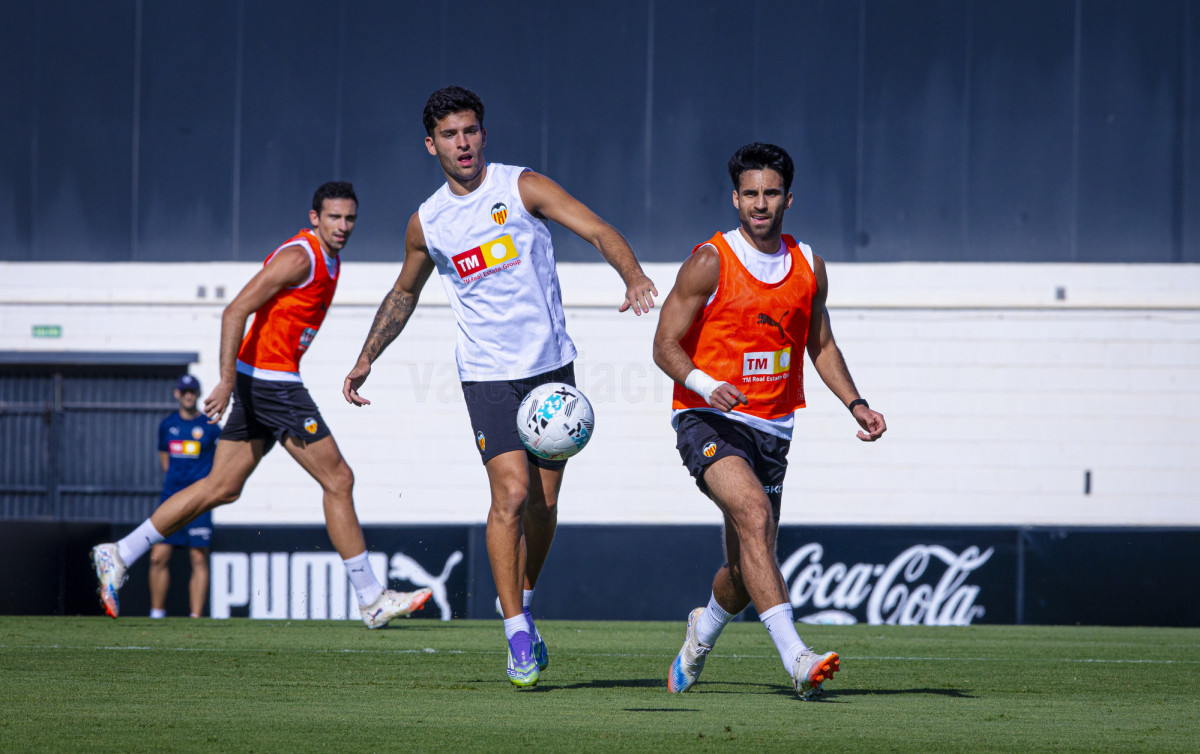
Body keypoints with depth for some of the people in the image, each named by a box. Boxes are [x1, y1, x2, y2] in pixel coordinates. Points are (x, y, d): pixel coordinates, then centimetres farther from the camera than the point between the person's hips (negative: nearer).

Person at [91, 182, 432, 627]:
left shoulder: (329, 261, 15)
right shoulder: (299, 257, -15)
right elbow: (235, 311, -20)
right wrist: (228, 381, -25)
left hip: (268, 381, 10)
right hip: (270, 383, -10)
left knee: (220, 489, 11)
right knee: (338, 480, -6)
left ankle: (118, 556, 14)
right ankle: (372, 601, -1)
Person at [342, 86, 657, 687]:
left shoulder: (522, 188, -3)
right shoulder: (426, 224, 5)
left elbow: (599, 231, -13)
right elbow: (404, 294, 23)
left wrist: (634, 278, -32)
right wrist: (366, 359, 21)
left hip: (550, 366, 0)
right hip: (487, 375, 0)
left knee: (544, 505, 5)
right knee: (511, 493, -17)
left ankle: (523, 607, 30)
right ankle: (517, 636, -13)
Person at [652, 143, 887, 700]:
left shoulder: (809, 267, 8)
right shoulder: (710, 262, -8)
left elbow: (820, 345, 21)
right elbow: (666, 345, -7)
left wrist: (854, 404, 7)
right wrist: (707, 386, -25)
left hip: (771, 427, 6)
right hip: (708, 421, -6)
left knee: (747, 566, 9)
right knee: (754, 512, -31)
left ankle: (701, 634, 43)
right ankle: (795, 657, -38)